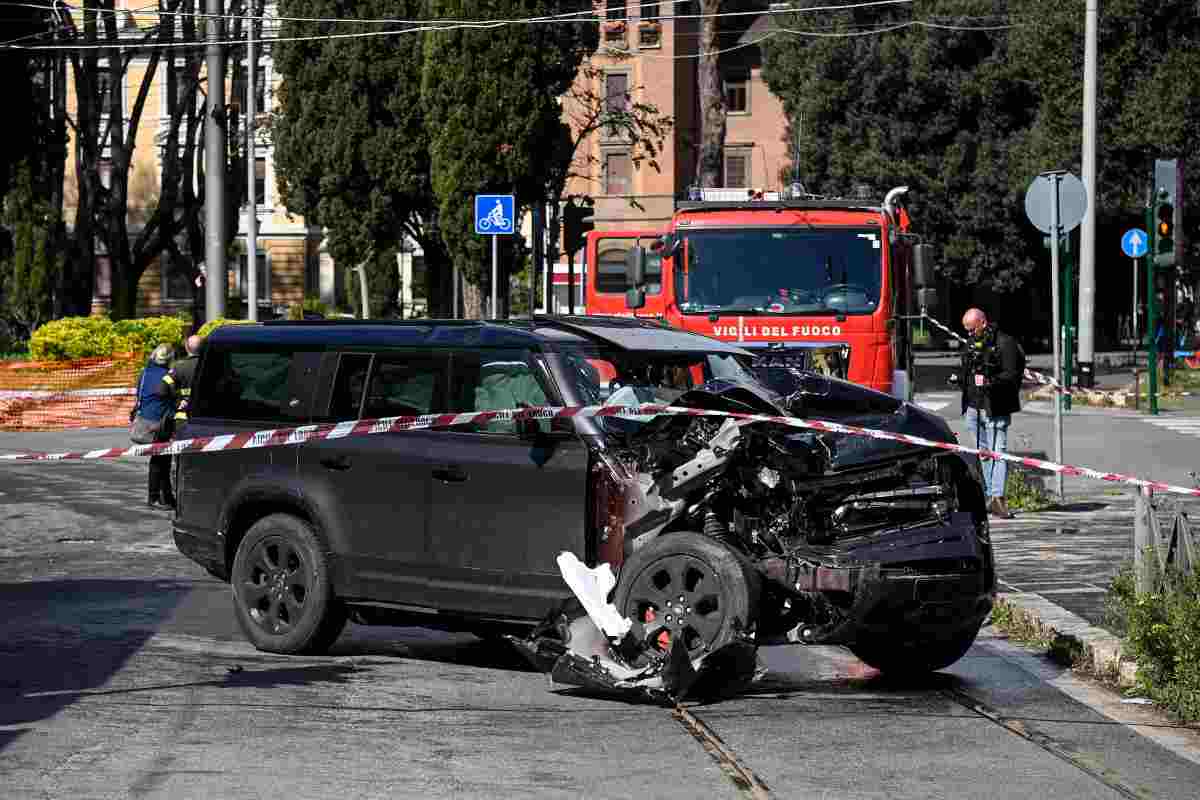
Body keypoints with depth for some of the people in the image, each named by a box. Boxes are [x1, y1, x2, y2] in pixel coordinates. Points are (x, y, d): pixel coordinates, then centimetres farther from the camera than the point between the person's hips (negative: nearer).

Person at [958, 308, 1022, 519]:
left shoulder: (1005, 343, -8)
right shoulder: (971, 344, 17)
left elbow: (1012, 376, -14)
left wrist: (990, 381, -27)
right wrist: (960, 378, 5)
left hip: (995, 409, -8)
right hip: (973, 407, 8)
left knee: (998, 451, -13)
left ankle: (997, 498, -20)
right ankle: (988, 497, 18)